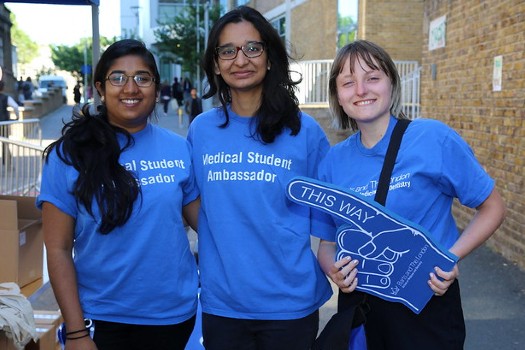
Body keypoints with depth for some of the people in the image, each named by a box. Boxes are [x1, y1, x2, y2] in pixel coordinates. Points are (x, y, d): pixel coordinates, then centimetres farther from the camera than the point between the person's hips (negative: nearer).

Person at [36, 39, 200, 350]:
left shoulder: (180, 149, -1)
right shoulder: (70, 155, -7)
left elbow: (205, 219, 7)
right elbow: (58, 249, -7)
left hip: (175, 313, 2)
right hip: (102, 318, -2)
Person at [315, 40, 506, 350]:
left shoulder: (435, 139, -12)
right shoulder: (334, 161, 0)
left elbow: (492, 208, -4)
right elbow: (327, 242, 7)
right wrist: (332, 268, -15)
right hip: (358, 304, 4)